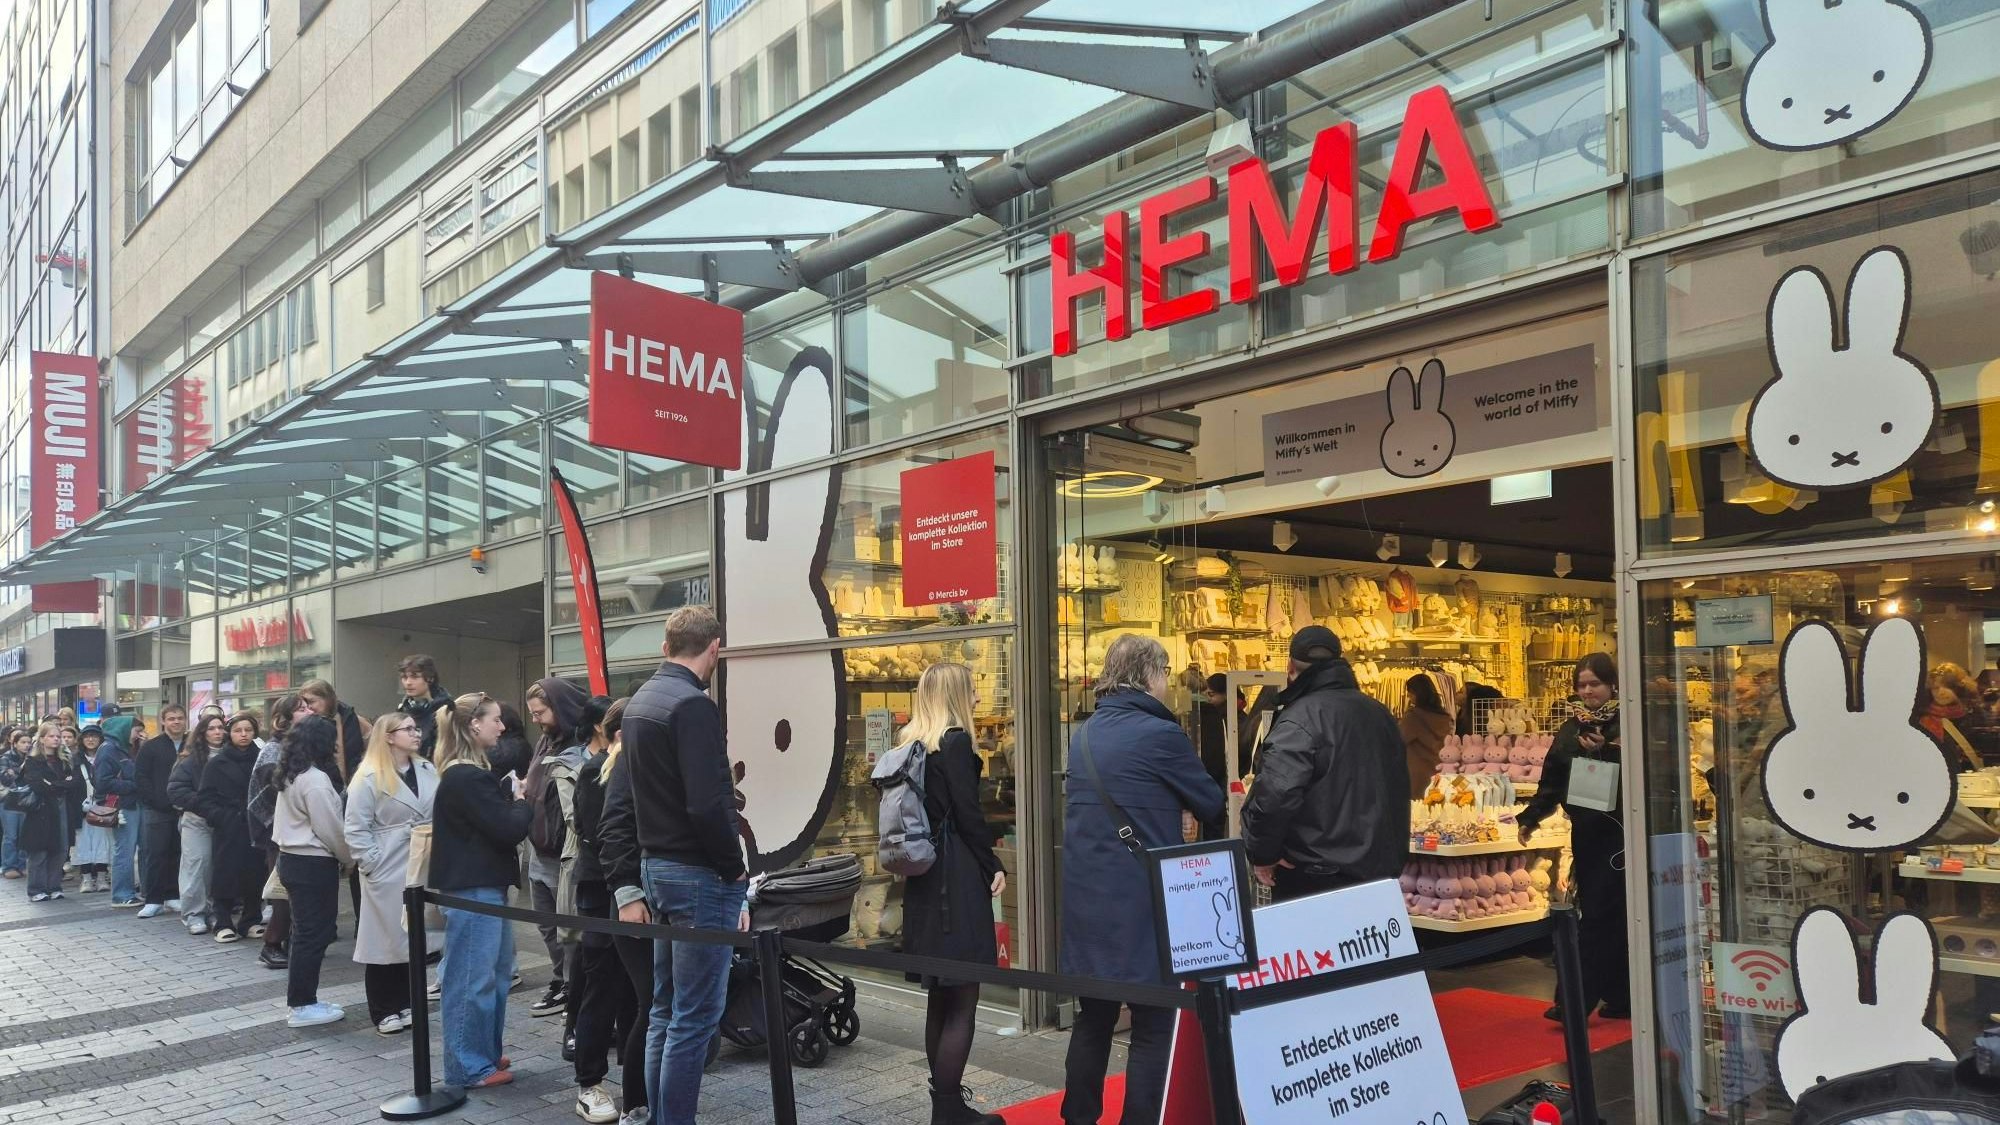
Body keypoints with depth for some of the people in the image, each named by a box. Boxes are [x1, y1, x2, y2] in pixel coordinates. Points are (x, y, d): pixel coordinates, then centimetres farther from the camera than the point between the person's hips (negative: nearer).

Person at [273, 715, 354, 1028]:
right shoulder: (316, 779, -19)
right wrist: (350, 858, -2)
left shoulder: (291, 775, 11)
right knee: (313, 935, -2)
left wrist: (341, 855, 13)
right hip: (313, 864, -10)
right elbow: (330, 828, -18)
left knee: (305, 932, 15)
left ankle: (302, 1000, 21)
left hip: (292, 858, 10)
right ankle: (302, 1006, 4)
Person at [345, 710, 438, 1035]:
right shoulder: (369, 777, -7)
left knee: (414, 938, 10)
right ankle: (384, 1011, 13)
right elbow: (356, 829, -8)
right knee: (386, 939, 3)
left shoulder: (428, 771, 7)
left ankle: (405, 1004, 22)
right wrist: (373, 863, -13)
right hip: (387, 872, -5)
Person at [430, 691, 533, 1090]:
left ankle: (485, 1052, 28)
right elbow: (508, 829, -20)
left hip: (484, 885, 11)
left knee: (495, 969, 18)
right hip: (473, 889, -11)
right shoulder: (466, 779, -20)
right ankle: (469, 1067, 8)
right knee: (472, 978, -2)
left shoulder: (468, 774, 14)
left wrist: (513, 795, 2)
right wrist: (523, 802, -3)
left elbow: (495, 814, 18)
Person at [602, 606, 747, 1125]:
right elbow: (708, 805, -25)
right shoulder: (693, 705, -18)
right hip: (699, 874, -10)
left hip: (656, 867, 10)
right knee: (695, 1017, -2)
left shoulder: (639, 701, 12)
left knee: (665, 1010, 17)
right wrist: (735, 870, -12)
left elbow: (621, 803, 17)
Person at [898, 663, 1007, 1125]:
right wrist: (993, 867, -3)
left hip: (925, 879, 9)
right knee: (961, 1003, -3)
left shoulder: (914, 744, 11)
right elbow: (968, 815, -15)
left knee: (941, 998, 15)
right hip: (958, 881, -9)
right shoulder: (956, 742, -12)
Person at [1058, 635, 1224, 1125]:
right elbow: (1211, 805, -1)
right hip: (1142, 899, -7)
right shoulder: (1159, 734, -12)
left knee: (1093, 1018, 17)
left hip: (1085, 896, 7)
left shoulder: (1084, 734, 9)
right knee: (1154, 1026, 3)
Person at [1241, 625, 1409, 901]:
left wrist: (1262, 853, -14)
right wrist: (1393, 855, 26)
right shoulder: (1379, 713, 11)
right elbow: (1399, 788, 20)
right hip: (1379, 868, 8)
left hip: (1312, 877, -8)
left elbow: (1274, 794, -29)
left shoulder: (1300, 718, -17)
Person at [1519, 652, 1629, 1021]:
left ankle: (1578, 1001, -5)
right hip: (1585, 833, 7)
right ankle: (1619, 997, 20)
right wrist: (1530, 817, 5)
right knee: (1609, 917, 12)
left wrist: (1603, 752, -26)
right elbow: (1552, 781, 12)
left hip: (1617, 832, -6)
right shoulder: (1571, 728, 12)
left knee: (1597, 915, -6)